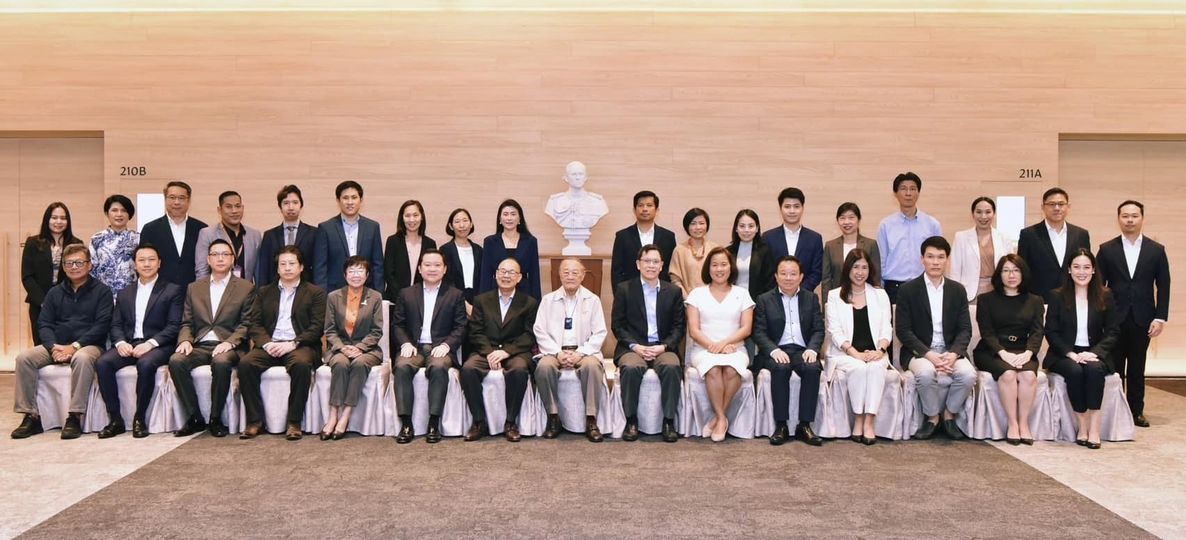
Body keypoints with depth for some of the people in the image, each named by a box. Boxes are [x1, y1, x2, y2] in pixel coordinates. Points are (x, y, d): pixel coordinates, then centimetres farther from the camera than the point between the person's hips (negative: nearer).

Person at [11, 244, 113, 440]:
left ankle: (75, 417, -33)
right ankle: (31, 416, -16)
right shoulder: (54, 293, 17)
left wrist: (75, 346, -18)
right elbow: (44, 324, 9)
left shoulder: (101, 291, 3)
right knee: (24, 357, -21)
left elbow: (102, 325, -7)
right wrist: (54, 347, -11)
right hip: (56, 345, 5)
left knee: (82, 358, -38)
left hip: (88, 345, -5)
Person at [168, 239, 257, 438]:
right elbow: (186, 323, 15)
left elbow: (246, 324, 1)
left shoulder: (246, 288, 8)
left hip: (228, 347, -3)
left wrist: (229, 342, -16)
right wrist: (185, 340, -7)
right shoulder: (194, 288, 19)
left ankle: (215, 419, -19)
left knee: (221, 362, -37)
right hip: (199, 346, 4)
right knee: (175, 361, -27)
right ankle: (195, 418, -17)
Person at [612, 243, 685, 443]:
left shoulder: (674, 292, 12)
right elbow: (617, 324, 3)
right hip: (633, 347, -1)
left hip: (663, 348, 1)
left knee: (672, 367, -32)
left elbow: (679, 327, 8)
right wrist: (635, 346, -12)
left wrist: (663, 346, -10)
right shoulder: (624, 289, 8)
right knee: (631, 368, -34)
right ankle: (631, 421, -18)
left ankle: (669, 421, -19)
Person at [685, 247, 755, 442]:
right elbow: (693, 331, 2)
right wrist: (712, 346, -15)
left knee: (732, 370, -34)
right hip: (703, 349, 0)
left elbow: (746, 329, 3)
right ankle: (722, 419, -21)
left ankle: (718, 418, -18)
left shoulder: (741, 294, 13)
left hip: (734, 348, 1)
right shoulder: (697, 294, 10)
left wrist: (724, 343, -14)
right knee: (713, 369, -35)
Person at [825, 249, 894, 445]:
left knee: (877, 367, -32)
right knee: (858, 368, -33)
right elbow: (835, 331, -1)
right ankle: (858, 420, -23)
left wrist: (880, 350, -13)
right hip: (844, 354, -1)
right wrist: (855, 353, -16)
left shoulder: (880, 295, 16)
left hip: (874, 354, 1)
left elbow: (886, 329, 7)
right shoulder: (835, 296, 9)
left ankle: (869, 422, -32)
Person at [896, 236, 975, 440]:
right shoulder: (908, 290, -1)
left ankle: (949, 414, 1)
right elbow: (903, 330, -6)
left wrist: (953, 354, -16)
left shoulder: (958, 290, 9)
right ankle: (932, 417, -6)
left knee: (968, 374, -26)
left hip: (951, 351, 3)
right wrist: (929, 354, -19)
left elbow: (965, 329, 5)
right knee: (926, 373, -34)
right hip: (919, 352, -3)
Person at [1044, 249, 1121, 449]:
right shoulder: (1057, 297, 6)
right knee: (1075, 370, -33)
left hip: (1095, 354, 1)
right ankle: (1082, 425, -23)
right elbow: (1051, 332, 1)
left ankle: (1094, 426, -30)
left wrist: (1094, 353, -13)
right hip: (1064, 355, -1)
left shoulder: (1105, 297, 9)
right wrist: (1071, 354, -15)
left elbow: (1113, 332, 3)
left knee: (1094, 369, -33)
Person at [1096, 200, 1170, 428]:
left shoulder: (1156, 250, 4)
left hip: (1142, 319, 1)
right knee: (1114, 367, 4)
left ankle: (1136, 410, 16)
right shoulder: (1107, 249, 2)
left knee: (1137, 368, 8)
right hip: (1114, 318, -1)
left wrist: (1160, 317, -5)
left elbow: (1163, 286, 3)